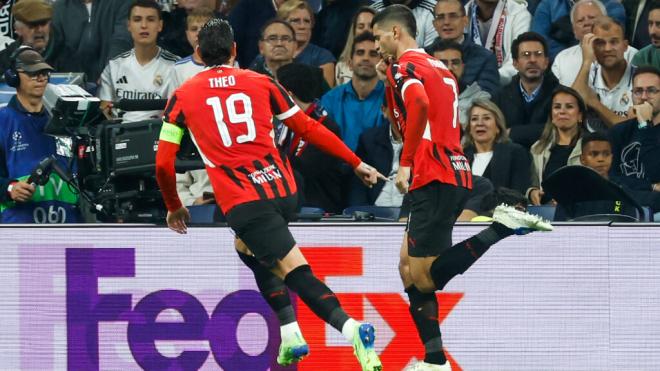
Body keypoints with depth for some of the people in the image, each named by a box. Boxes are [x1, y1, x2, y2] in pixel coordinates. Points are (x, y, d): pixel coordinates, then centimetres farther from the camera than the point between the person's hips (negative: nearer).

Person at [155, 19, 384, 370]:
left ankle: (350, 327, -35)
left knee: (296, 271, -10)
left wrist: (174, 207, 24)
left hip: (242, 201, -4)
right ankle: (290, 334, 16)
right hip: (282, 188, 4)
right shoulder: (261, 83, 12)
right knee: (250, 249, 30)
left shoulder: (183, 96, 8)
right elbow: (308, 128, 12)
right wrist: (356, 163, 20)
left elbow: (163, 164, 7)